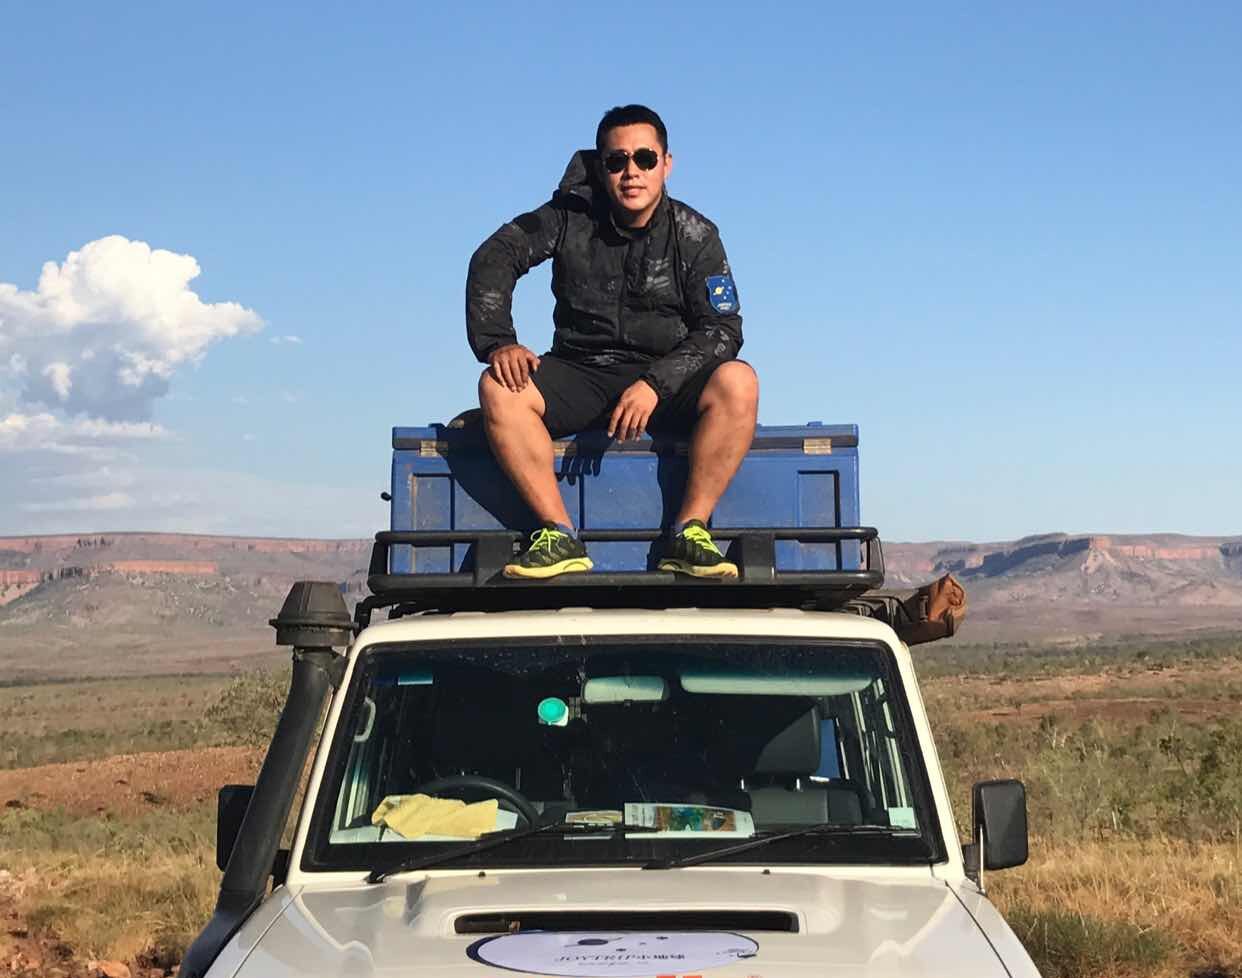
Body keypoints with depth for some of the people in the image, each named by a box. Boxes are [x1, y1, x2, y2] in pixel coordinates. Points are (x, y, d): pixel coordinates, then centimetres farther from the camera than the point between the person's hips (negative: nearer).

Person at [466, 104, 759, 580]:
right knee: (498, 387, -27)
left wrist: (655, 383, -24)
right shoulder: (572, 215, -1)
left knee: (737, 381, -31)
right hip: (581, 375, 1)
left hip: (666, 381, -1)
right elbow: (494, 258, -6)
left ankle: (689, 532, -26)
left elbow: (722, 330, -9)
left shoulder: (694, 235, -3)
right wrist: (497, 342, -22)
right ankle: (561, 536, -27)